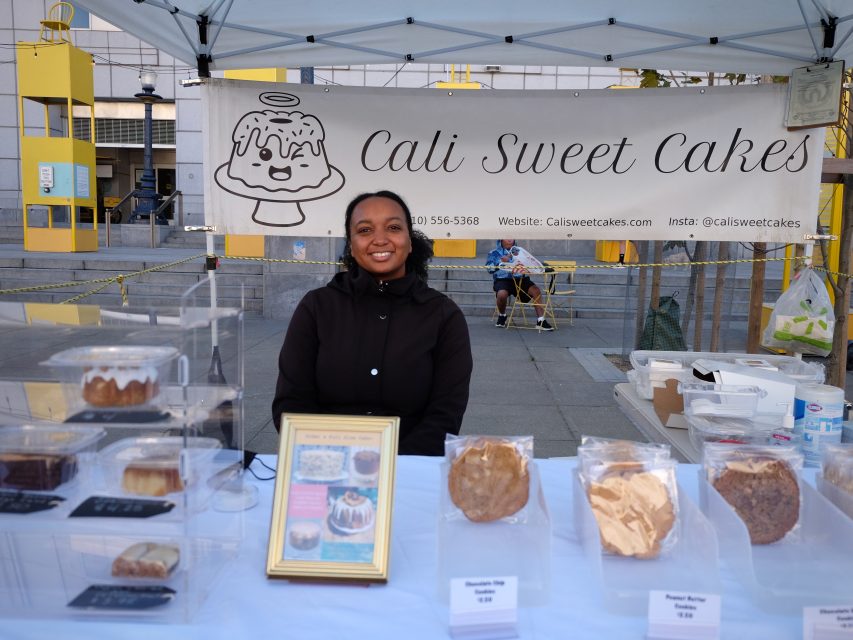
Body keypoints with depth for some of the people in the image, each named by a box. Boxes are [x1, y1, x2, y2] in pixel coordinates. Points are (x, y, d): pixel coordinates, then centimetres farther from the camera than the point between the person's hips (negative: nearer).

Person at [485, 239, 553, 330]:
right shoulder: (494, 253, 12)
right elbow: (489, 268, -2)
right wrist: (501, 261, -16)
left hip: (521, 278, 3)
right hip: (503, 279, -3)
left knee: (536, 290, -22)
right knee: (502, 294, -34)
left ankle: (541, 321, -19)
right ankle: (502, 316, -1)